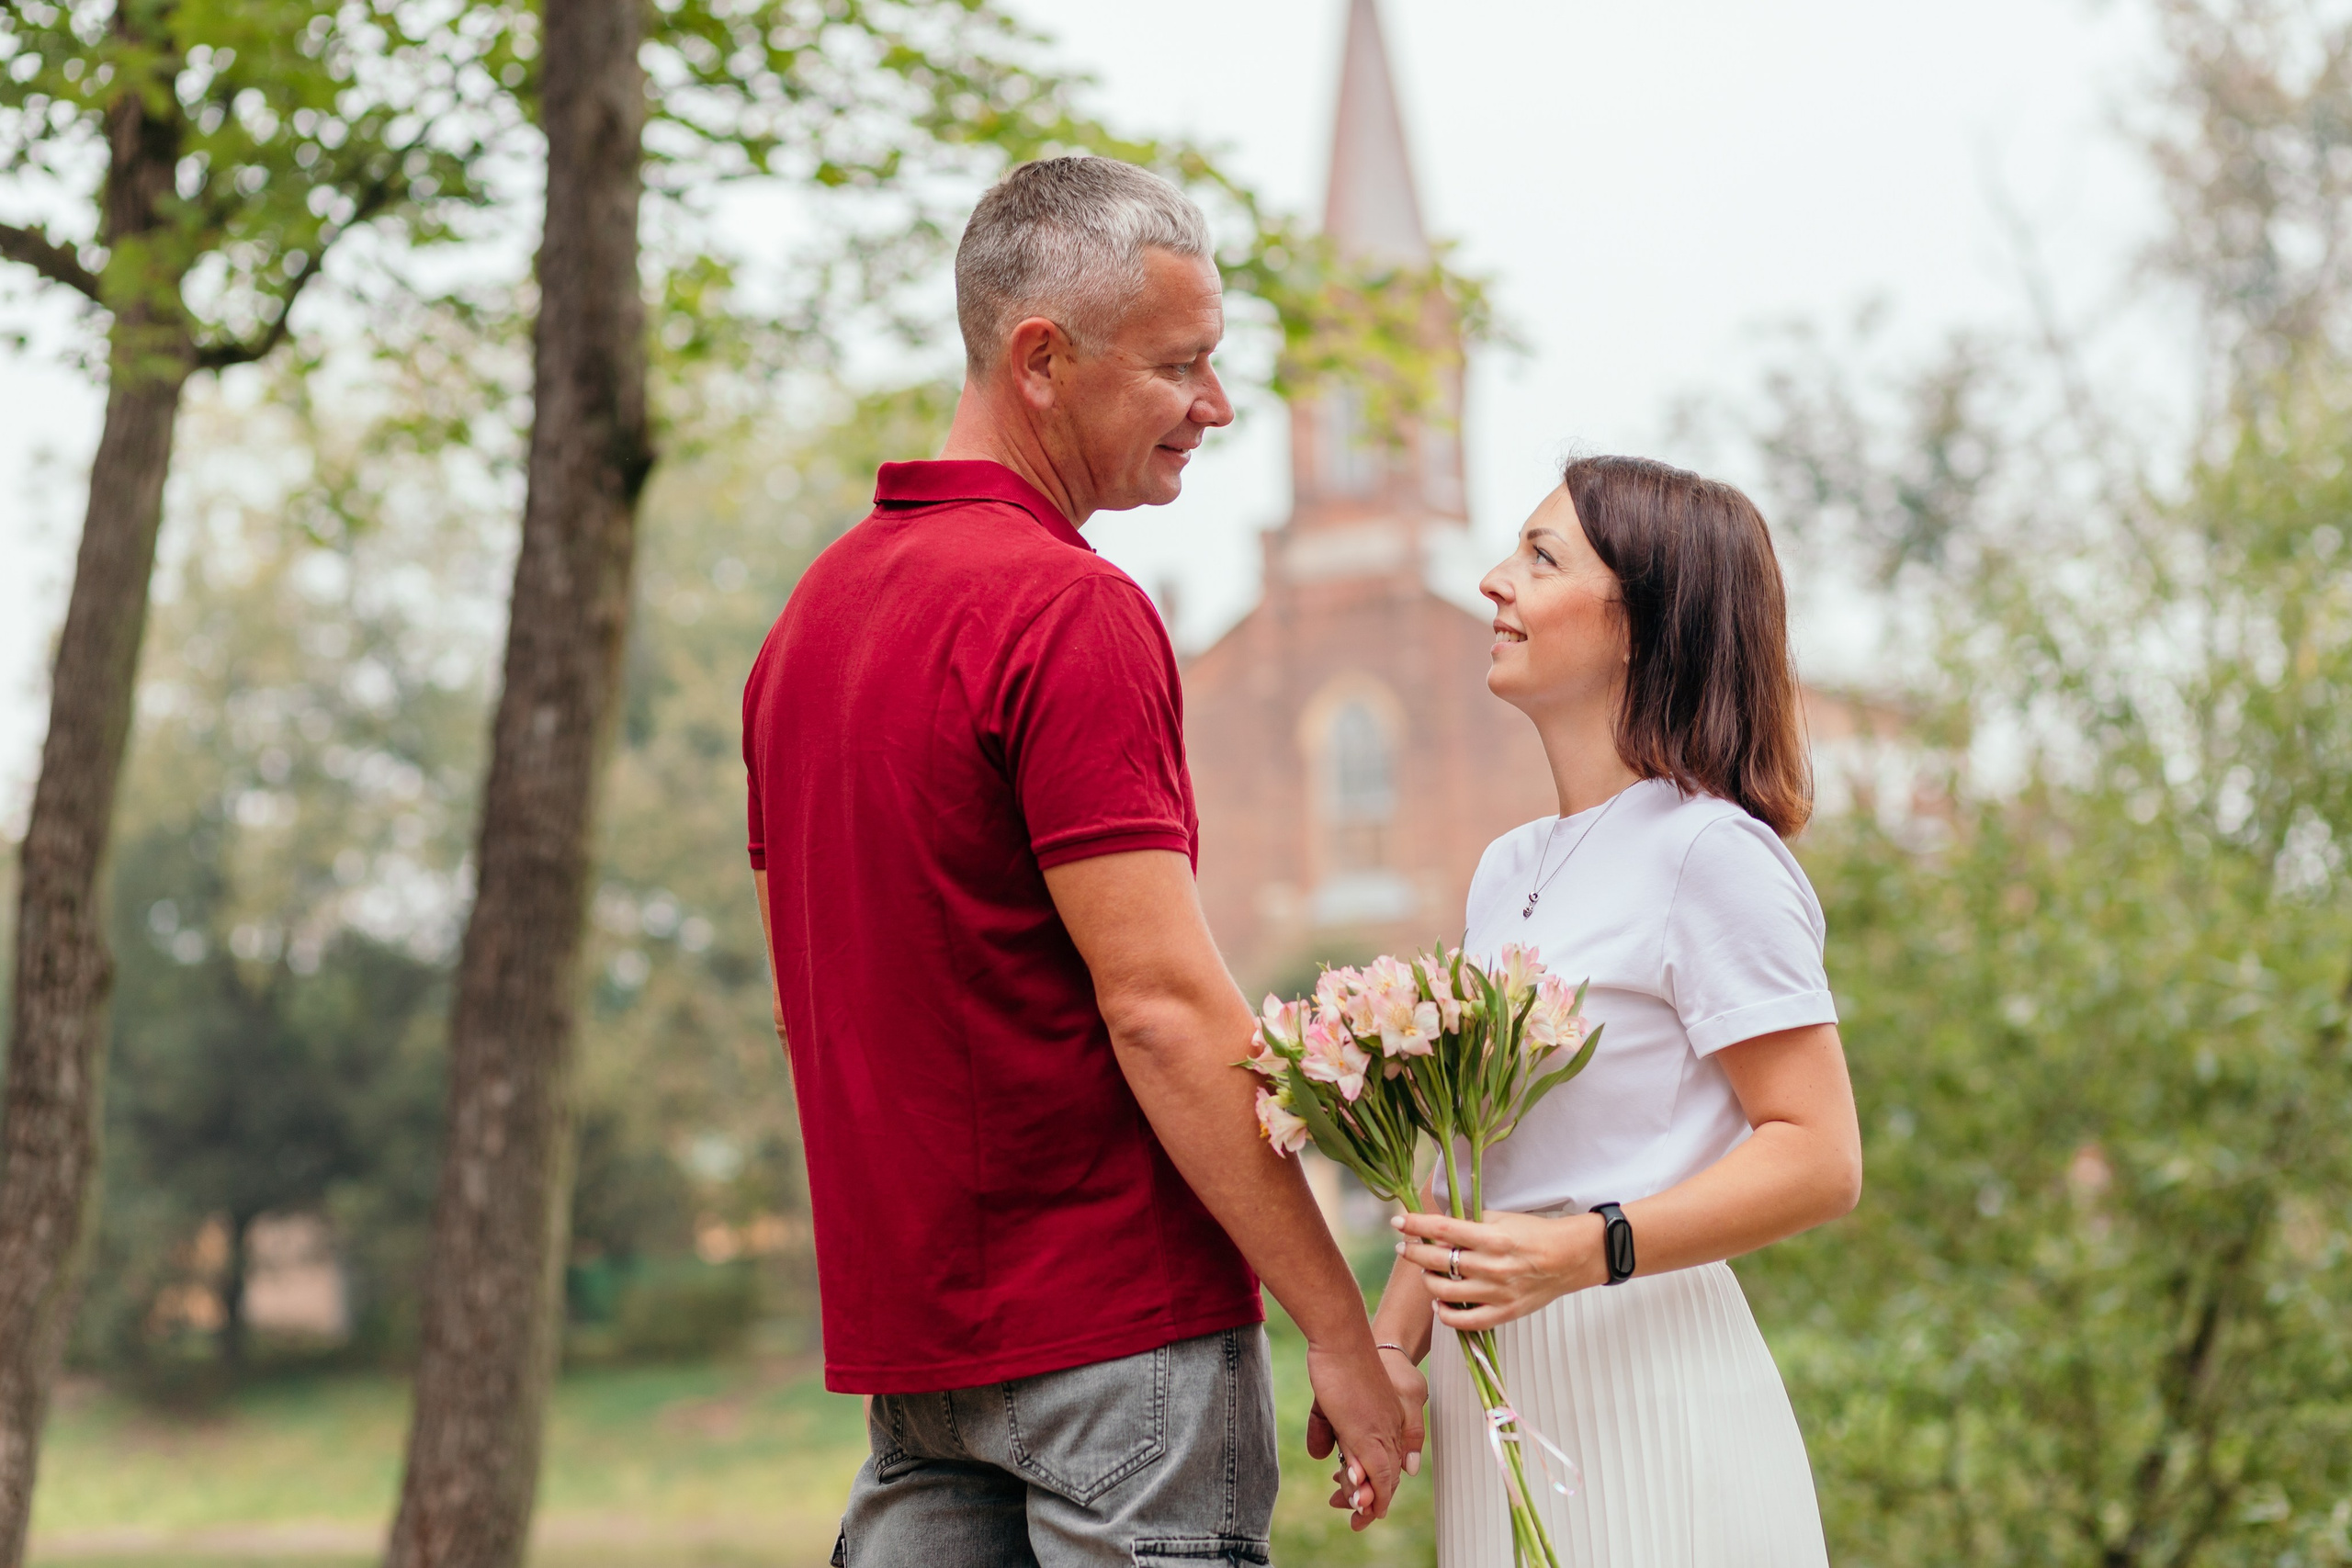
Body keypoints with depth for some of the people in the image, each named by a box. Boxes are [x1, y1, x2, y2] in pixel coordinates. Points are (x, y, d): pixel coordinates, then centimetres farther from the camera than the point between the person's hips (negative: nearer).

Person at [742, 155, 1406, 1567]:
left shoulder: (817, 605, 12)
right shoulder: (1071, 612, -15)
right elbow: (1161, 1005, -20)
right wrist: (1341, 1327, -15)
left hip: (910, 1325, 8)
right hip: (1116, 1324, -8)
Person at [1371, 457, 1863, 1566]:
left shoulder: (1711, 851, -10)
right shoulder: (1506, 871, 14)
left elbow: (1819, 1159, -14)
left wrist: (1589, 1251, -25)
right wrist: (1391, 1340, 5)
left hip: (1644, 1390, -7)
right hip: (1489, 1391, 7)